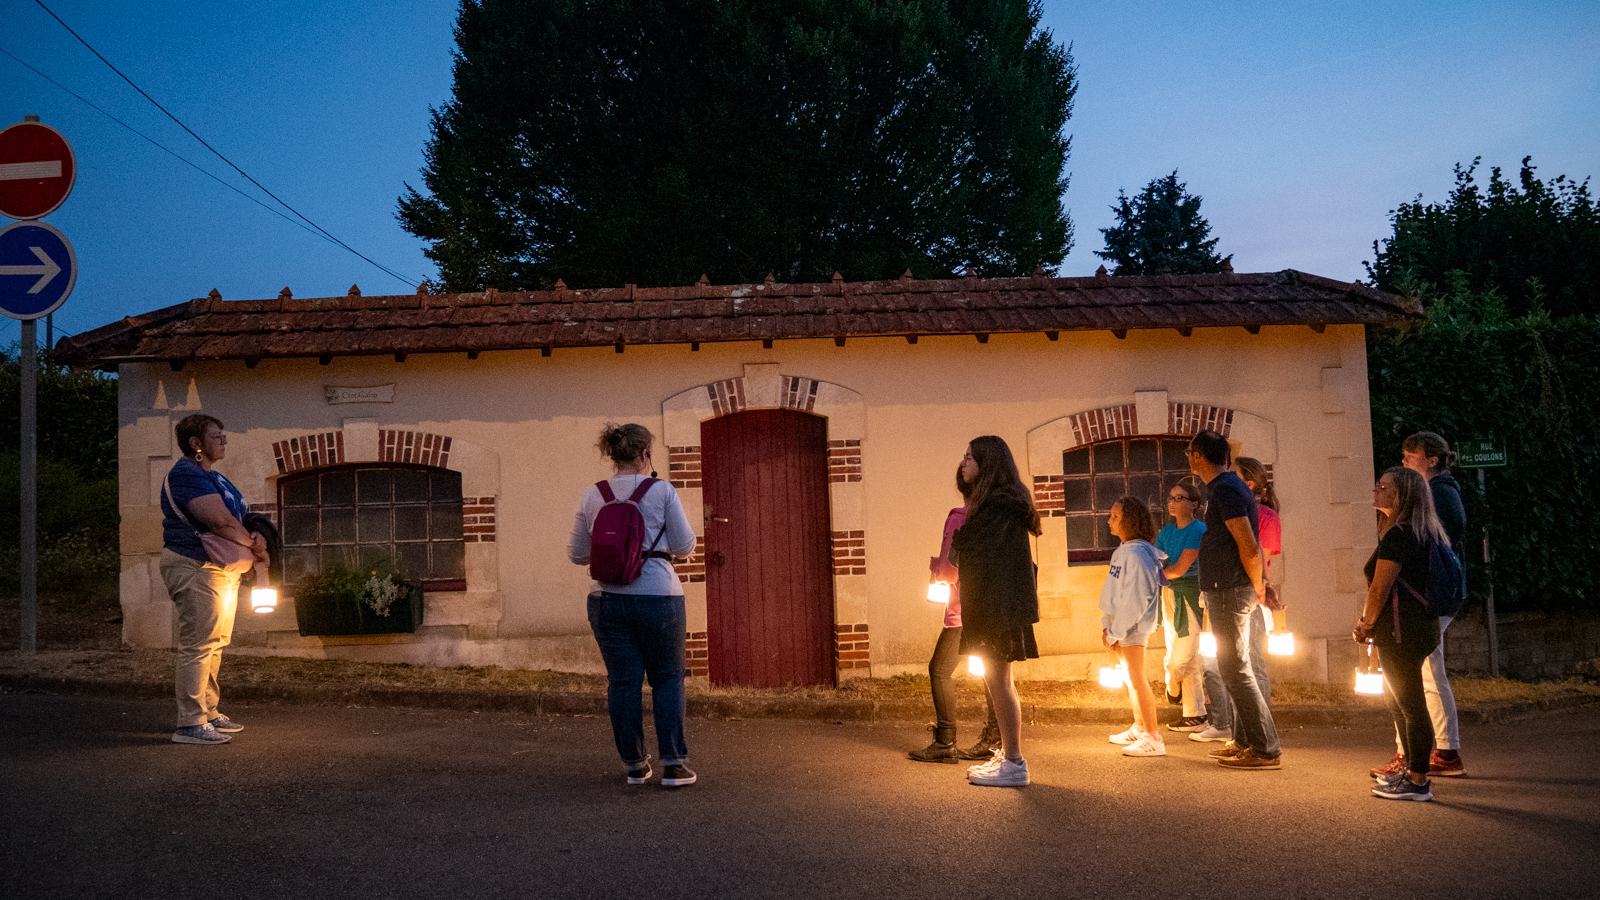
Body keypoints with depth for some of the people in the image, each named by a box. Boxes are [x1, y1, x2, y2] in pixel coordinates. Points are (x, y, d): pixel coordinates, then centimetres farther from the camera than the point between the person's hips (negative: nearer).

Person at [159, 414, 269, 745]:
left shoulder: (213, 476, 18)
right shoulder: (187, 475, -15)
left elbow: (239, 519, 16)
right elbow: (221, 522, -24)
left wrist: (254, 538, -6)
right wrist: (253, 545, -10)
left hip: (222, 570, 11)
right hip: (196, 568, -11)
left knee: (214, 644, 15)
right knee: (198, 645, -9)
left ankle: (208, 712, 25)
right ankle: (190, 724, -4)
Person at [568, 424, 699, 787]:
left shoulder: (591, 496, 4)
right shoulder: (661, 490, -5)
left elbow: (577, 553, 11)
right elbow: (685, 546, -1)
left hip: (607, 599, 3)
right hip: (657, 596, -3)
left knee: (623, 682, 9)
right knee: (668, 678, 10)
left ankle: (634, 765, 16)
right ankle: (673, 764, 6)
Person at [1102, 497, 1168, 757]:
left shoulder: (1137, 555, -19)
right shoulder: (1121, 551, 11)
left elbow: (1136, 599, -22)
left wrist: (1116, 632, -19)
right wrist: (1108, 625, 11)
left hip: (1133, 625, -10)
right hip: (1119, 622, 10)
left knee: (1137, 678, -8)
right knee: (1130, 678, 17)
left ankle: (1153, 739, -4)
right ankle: (1139, 728, 29)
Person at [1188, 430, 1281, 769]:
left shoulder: (1224, 489, -17)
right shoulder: (1228, 485, 16)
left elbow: (1249, 548, -22)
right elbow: (1252, 543, 20)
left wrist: (1257, 587, -10)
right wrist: (1262, 579, 17)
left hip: (1230, 592, -11)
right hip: (1226, 591, 11)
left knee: (1235, 669, -6)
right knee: (1234, 668, 16)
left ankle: (1265, 750, -1)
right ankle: (1244, 741, 25)